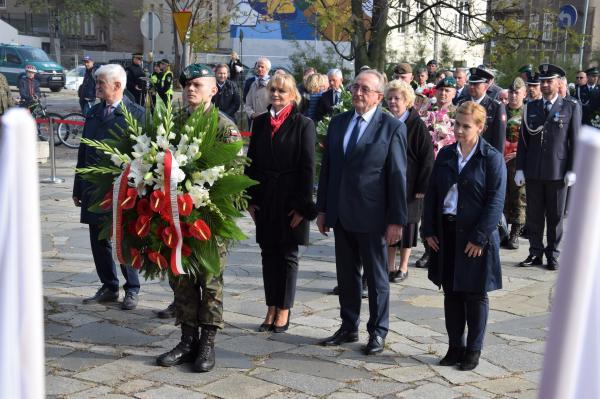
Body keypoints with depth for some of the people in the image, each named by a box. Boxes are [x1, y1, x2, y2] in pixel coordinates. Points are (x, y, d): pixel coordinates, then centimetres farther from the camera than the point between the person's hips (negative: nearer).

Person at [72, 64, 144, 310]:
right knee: (98, 241, 11)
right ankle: (109, 288, 26)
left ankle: (132, 289, 18)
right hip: (94, 187, 6)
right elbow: (83, 151, 14)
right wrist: (78, 187, 12)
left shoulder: (136, 114, -6)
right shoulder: (94, 112, 11)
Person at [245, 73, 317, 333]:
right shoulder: (260, 122, 8)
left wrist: (302, 205, -13)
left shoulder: (303, 124, -5)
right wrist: (250, 199, 3)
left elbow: (307, 167, -8)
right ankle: (271, 309, 18)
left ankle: (284, 311, 14)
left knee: (288, 256, 5)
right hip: (265, 200, 4)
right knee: (268, 254, 9)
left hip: (290, 201, -4)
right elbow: (251, 162, 10)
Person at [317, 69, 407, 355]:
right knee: (346, 274, 14)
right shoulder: (338, 122, 9)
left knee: (377, 277, 8)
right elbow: (326, 167, 11)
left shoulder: (392, 128, -7)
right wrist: (323, 209, 9)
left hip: (372, 216, -5)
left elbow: (398, 176, -9)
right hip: (341, 214, 5)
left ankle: (378, 332, 21)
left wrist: (396, 220, -11)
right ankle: (349, 327, 28)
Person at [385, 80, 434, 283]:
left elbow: (427, 158, -10)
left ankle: (403, 268, 16)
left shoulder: (418, 126, -9)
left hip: (409, 185, -4)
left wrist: (422, 187, -14)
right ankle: (390, 267, 18)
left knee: (406, 224, 5)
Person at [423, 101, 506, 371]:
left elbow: (496, 202, -11)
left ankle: (473, 350, 18)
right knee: (451, 293, 11)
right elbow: (432, 194, 11)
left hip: (475, 237, -5)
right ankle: (455, 347, 22)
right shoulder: (445, 155, 8)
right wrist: (429, 229, 4)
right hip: (446, 232, 5)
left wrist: (479, 237, -16)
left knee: (475, 295, 6)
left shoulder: (491, 158, -7)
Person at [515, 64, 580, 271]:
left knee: (555, 216, 6)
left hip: (558, 172, -2)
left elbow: (575, 140, 0)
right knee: (534, 215, 7)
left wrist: (572, 170, -6)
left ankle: (552, 255, 17)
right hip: (533, 171, 2)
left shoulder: (571, 107, 1)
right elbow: (523, 139, 8)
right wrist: (520, 168, 3)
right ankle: (535, 253, 18)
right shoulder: (531, 107, 9)